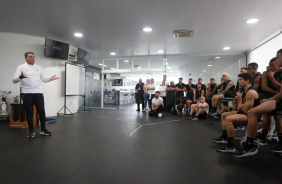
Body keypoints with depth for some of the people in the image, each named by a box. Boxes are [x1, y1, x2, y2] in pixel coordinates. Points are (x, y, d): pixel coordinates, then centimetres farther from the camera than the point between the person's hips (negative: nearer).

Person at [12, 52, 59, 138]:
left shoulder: (39, 67, 13)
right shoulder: (21, 67, 2)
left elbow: (43, 79, 16)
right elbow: (14, 80, -4)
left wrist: (50, 79, -4)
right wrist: (21, 77, -25)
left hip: (38, 93, 2)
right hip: (27, 93, -2)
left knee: (41, 111, 2)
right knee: (29, 112, 4)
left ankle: (43, 129, 16)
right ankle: (31, 131, 16)